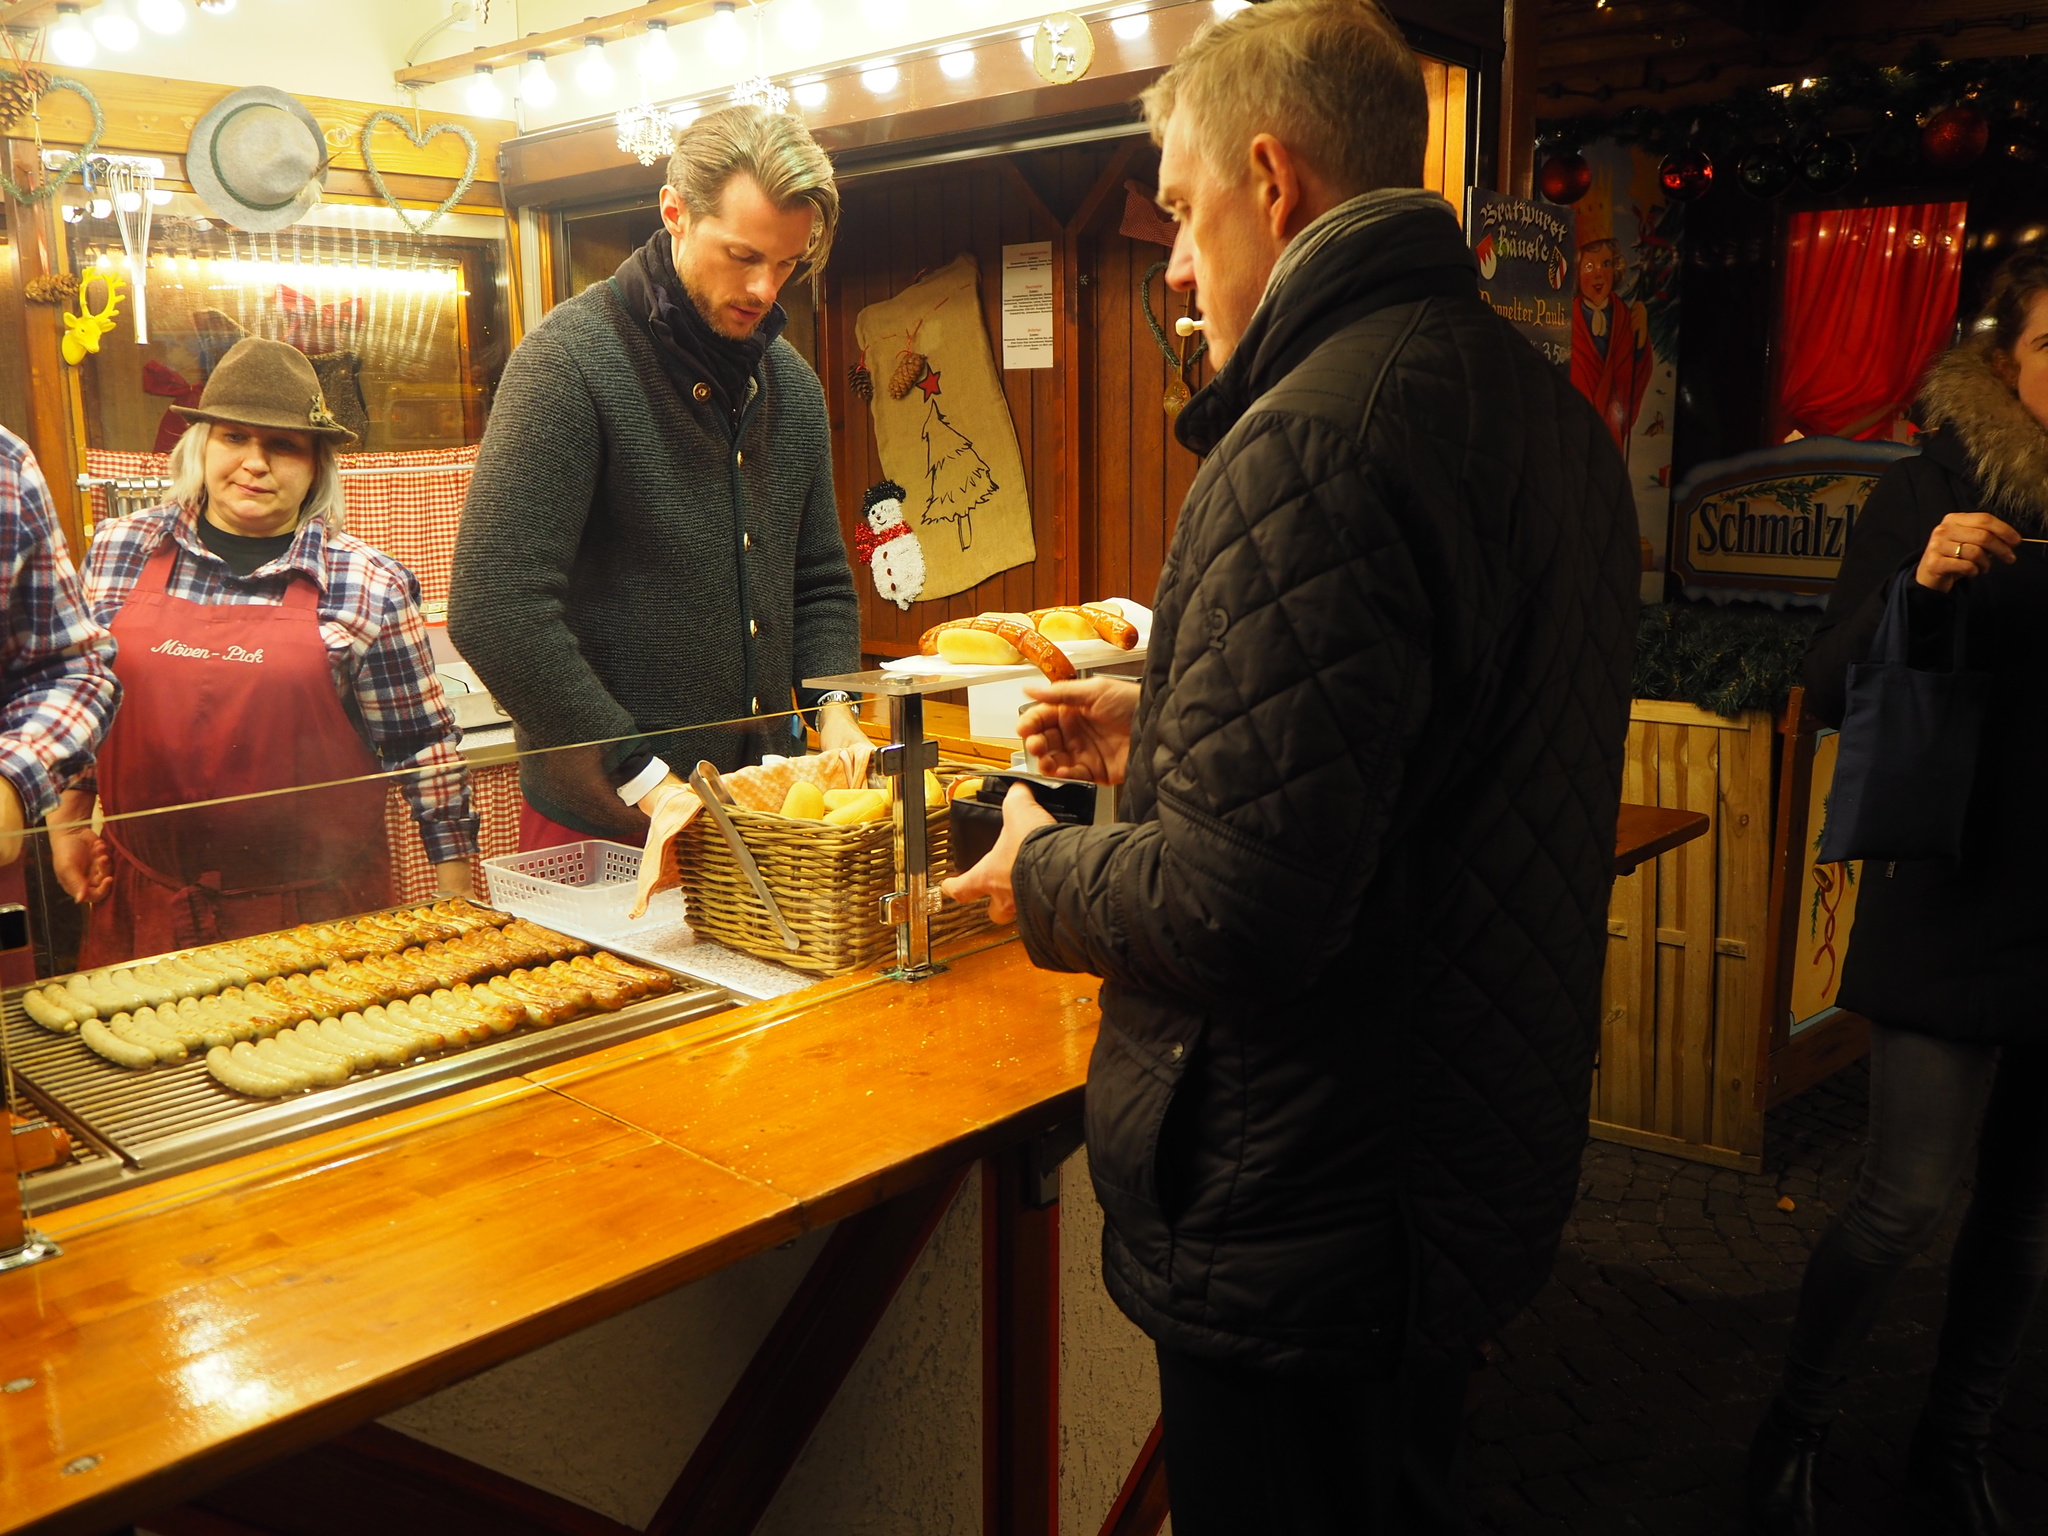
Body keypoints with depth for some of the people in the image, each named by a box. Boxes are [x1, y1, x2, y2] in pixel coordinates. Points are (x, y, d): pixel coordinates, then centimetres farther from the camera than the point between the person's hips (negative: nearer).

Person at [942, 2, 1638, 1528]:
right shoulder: (1548, 408, 7)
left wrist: (1042, 868, -10)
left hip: (1310, 1220, -9)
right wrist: (1167, 738, 15)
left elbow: (1241, 913, -30)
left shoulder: (1314, 441, -25)